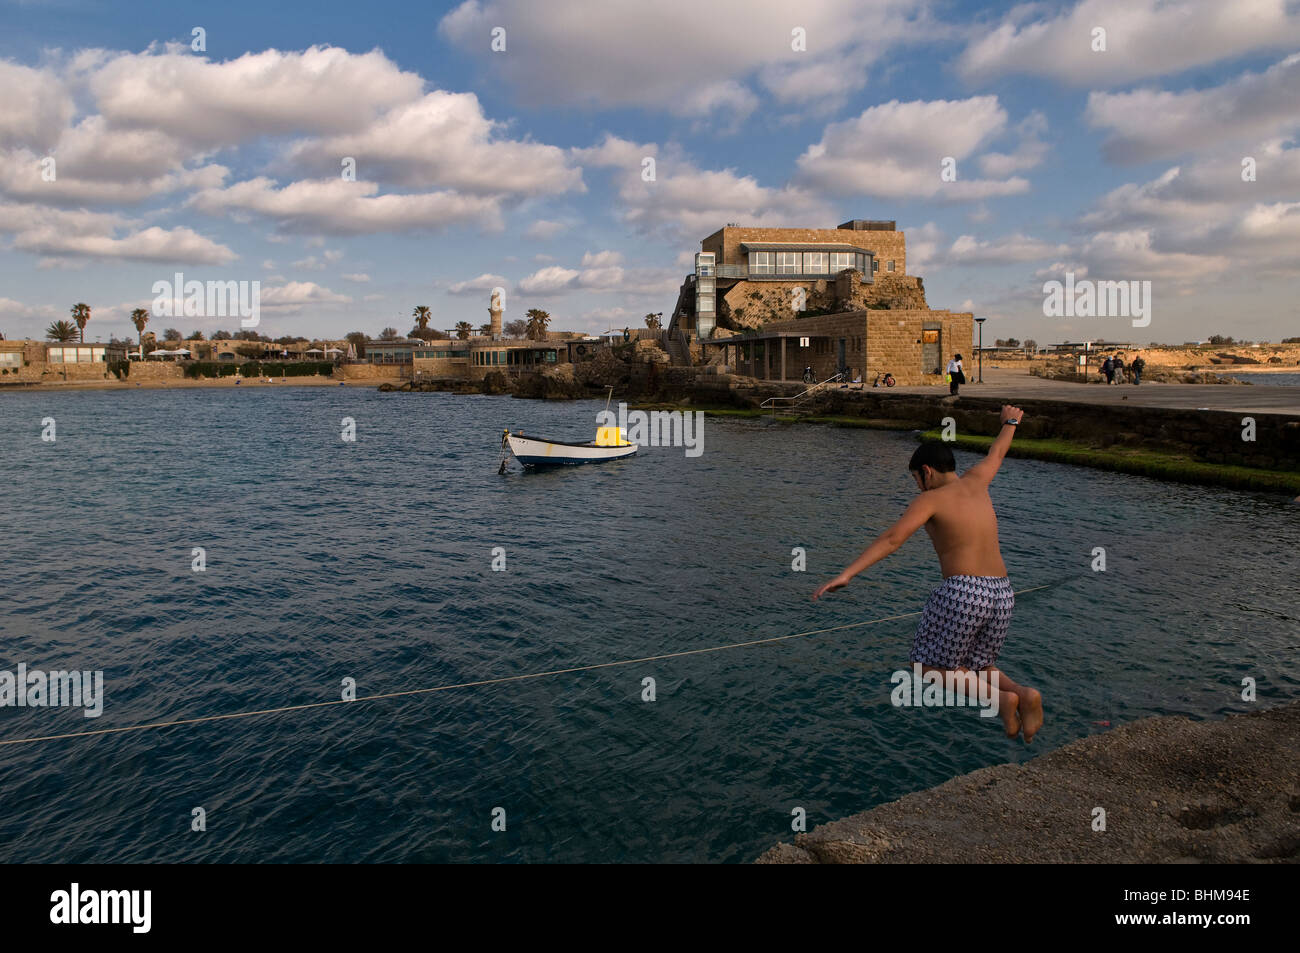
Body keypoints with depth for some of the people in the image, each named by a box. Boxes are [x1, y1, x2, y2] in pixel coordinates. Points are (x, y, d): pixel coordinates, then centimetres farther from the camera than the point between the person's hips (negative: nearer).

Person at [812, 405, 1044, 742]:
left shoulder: (930, 499, -4)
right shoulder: (975, 480, 14)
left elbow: (891, 538, -19)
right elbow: (996, 453, 36)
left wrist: (846, 574, -26)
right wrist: (1010, 423, 58)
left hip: (962, 592, -7)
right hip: (1002, 593, 7)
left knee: (932, 669, 11)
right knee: (976, 669, 22)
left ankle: (1000, 698, -11)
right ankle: (1022, 693, -8)